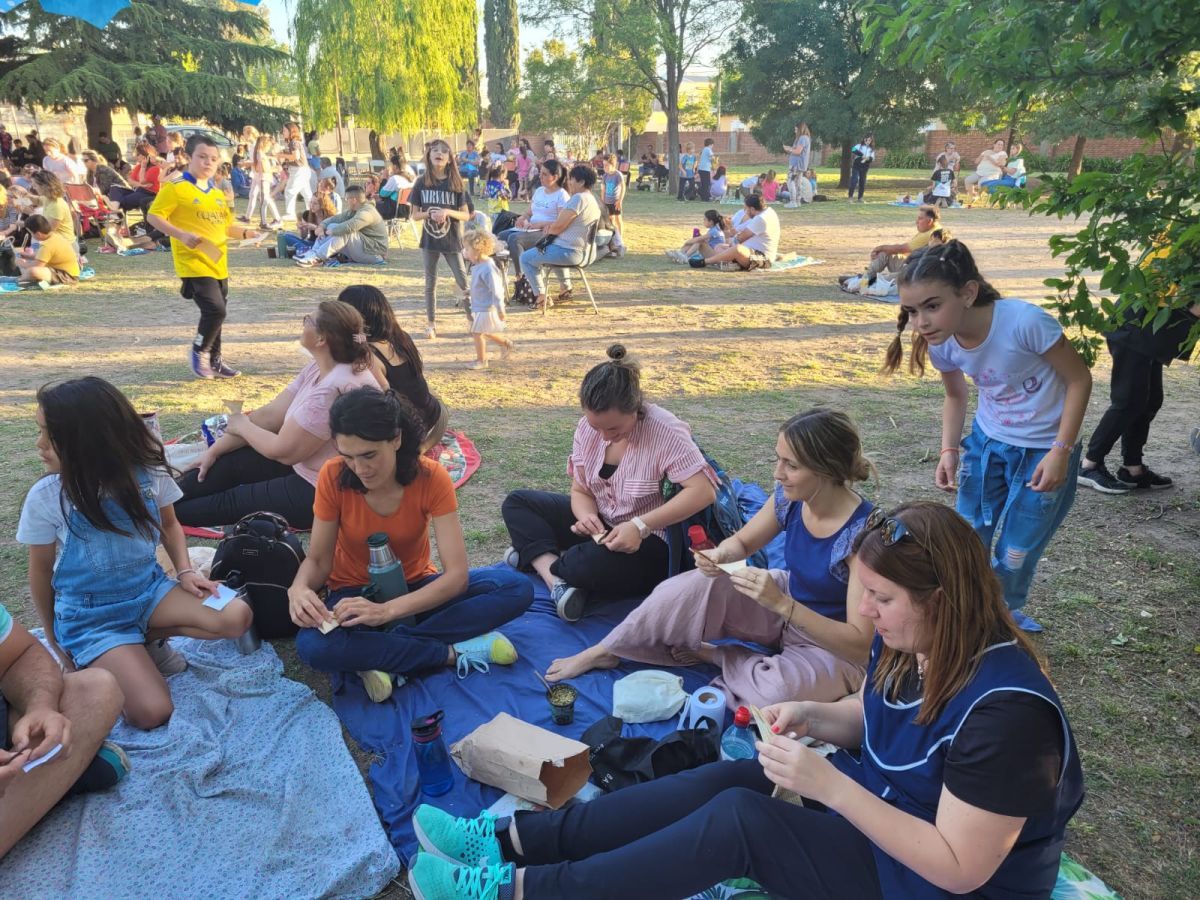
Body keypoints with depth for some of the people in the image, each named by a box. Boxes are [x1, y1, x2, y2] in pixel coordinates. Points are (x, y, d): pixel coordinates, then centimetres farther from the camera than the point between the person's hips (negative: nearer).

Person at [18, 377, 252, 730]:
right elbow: (41, 571, 0)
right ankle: (100, 665, 10)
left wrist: (184, 572, -7)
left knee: (237, 617, -22)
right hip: (91, 616, -3)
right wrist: (55, 642, 8)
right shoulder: (46, 498, -14)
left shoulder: (149, 472, -10)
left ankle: (148, 638, 3)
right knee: (152, 713, -22)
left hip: (150, 590, 3)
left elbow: (169, 524, 10)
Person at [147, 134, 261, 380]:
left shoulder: (218, 194, 15)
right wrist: (181, 234, -23)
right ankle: (199, 352, 6)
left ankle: (214, 360, 26)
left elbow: (226, 226, 22)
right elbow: (153, 216, -10)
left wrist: (246, 233, 3)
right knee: (214, 309, -17)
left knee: (216, 312, 13)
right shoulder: (176, 188, -8)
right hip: (194, 264, -8)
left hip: (218, 264, 8)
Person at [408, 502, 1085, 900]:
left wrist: (830, 786, -35)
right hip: (870, 803, 8)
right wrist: (812, 716, -11)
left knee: (739, 817, -23)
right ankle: (511, 838, -5)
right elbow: (868, 719, 12)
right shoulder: (905, 641, -6)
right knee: (722, 779, -9)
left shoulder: (1005, 711, -32)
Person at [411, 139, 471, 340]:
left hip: (452, 240, -1)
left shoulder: (456, 183, -2)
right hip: (430, 240, 1)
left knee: (463, 282, -1)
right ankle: (430, 324, 17)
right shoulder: (422, 182, 1)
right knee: (431, 284, 8)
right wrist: (429, 213, -17)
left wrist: (447, 212, -19)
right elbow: (415, 215, 2)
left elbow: (466, 215, -3)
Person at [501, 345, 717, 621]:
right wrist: (586, 515, -21)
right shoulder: (587, 428, -5)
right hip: (601, 525, 7)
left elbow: (703, 491, -31)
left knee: (598, 562, -39)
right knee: (516, 504, -4)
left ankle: (536, 559, -8)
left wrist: (640, 526, -36)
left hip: (651, 542, -7)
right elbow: (581, 491, 3)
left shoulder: (664, 431, -23)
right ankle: (557, 582, -23)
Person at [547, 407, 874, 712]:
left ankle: (711, 653, -4)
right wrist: (720, 556, -19)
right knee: (698, 585, -17)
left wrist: (780, 603, -38)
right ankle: (602, 653, 0)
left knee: (779, 690, -37)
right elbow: (742, 542, 6)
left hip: (834, 647, -5)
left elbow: (861, 644, -29)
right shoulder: (788, 498, -12)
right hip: (785, 601, 5)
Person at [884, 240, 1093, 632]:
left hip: (1043, 452, -4)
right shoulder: (940, 342, -15)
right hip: (986, 443, 4)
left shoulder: (1025, 321, -31)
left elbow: (1079, 379, -17)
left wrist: (1060, 451, -20)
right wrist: (949, 450, -7)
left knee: (1015, 554, 3)